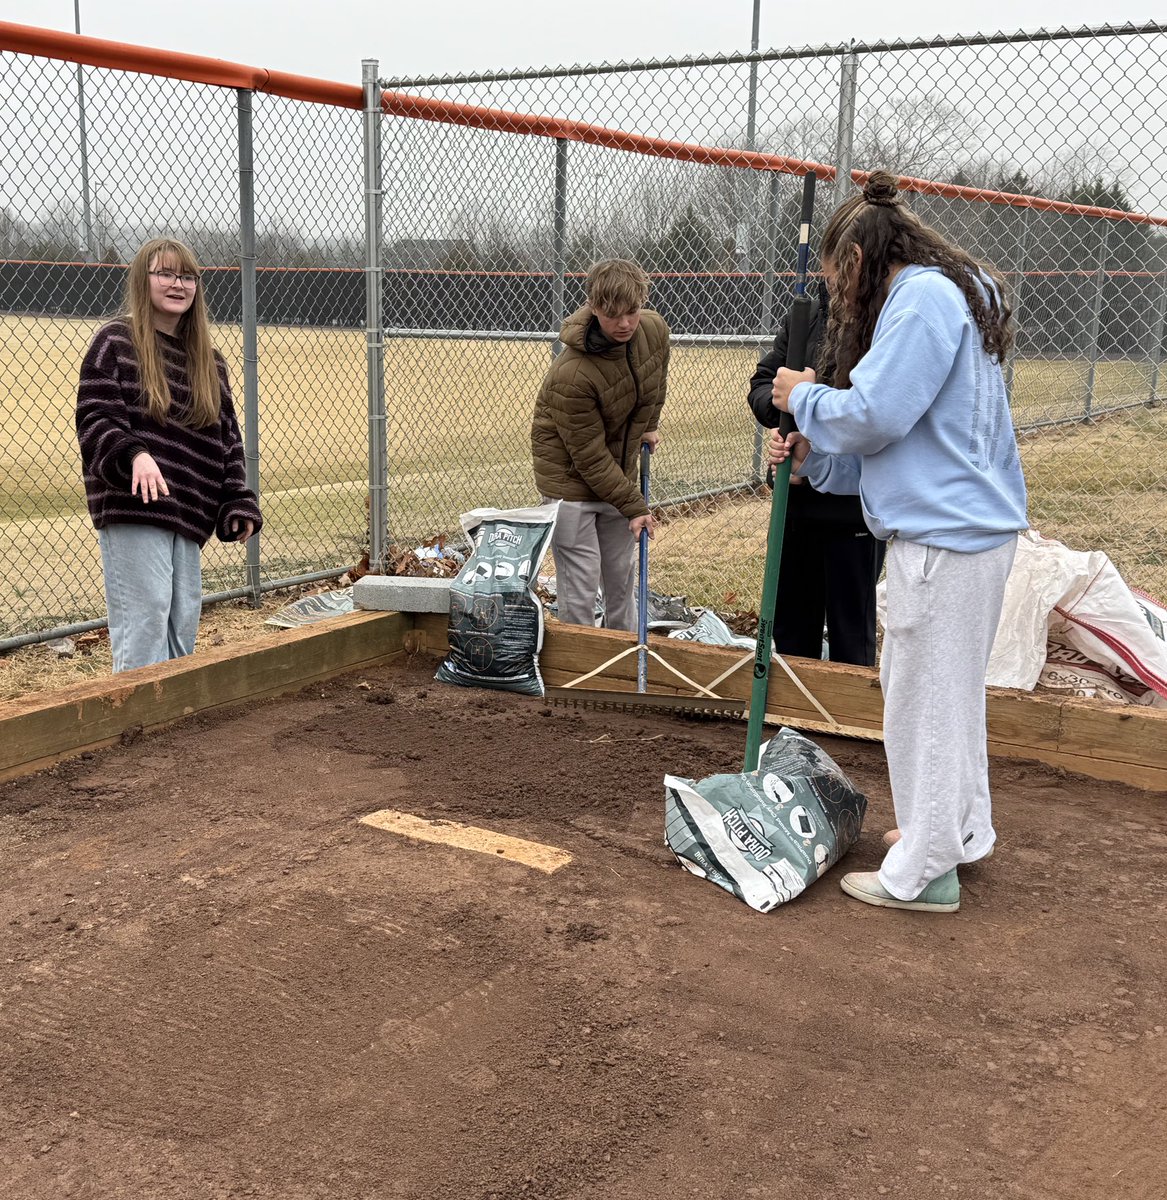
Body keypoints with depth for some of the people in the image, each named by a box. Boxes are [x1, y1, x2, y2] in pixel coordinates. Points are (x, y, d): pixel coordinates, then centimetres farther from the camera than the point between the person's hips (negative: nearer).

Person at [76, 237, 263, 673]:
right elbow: (93, 421, -10)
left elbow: (228, 437, 17)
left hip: (188, 515, 6)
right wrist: (134, 455, -29)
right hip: (132, 510, -6)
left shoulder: (208, 359, 16)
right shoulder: (115, 342, -2)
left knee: (184, 621, 11)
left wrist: (239, 504, 8)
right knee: (144, 622, -9)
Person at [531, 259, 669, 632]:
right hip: (570, 473, -6)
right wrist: (634, 506, -19)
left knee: (622, 577, 15)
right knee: (580, 581, -5)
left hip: (620, 469, 6)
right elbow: (589, 455, -23)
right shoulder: (571, 373, -31)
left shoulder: (655, 330, -11)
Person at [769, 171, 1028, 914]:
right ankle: (962, 831, 36)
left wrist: (805, 397, -2)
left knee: (926, 697, -1)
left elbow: (873, 415, -20)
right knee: (954, 687, 21)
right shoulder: (943, 300, 19)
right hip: (969, 527, 10)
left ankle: (923, 874, 11)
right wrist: (812, 455, 11)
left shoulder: (924, 298, -13)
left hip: (947, 538, -10)